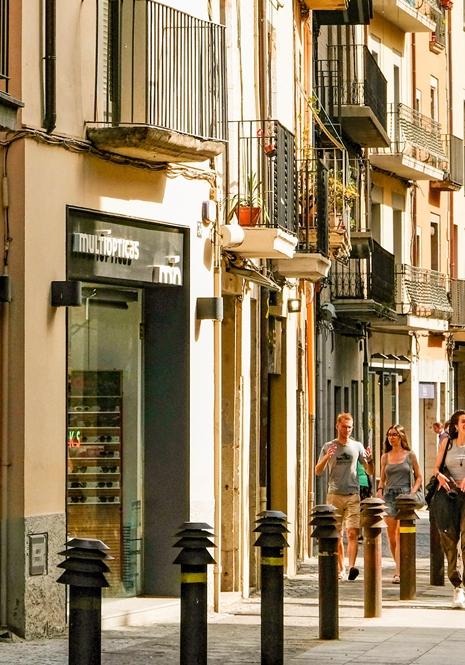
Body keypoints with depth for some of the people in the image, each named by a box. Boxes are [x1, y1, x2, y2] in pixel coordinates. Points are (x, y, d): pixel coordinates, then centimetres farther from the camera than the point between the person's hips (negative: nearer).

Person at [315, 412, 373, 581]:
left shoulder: (357, 446, 10)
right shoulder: (328, 446, 8)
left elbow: (370, 472, 13)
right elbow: (318, 471, 5)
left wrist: (369, 459, -9)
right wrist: (327, 457, -12)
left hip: (353, 495, 0)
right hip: (334, 495, 0)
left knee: (353, 533, -13)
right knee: (336, 535, 3)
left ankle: (351, 567, -22)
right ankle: (340, 569, 9)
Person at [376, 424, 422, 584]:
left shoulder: (410, 456, 5)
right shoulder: (385, 457, 14)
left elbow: (419, 477, 9)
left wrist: (412, 493, -6)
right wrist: (379, 490, 0)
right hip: (389, 496, 3)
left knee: (400, 534, -13)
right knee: (391, 534, 0)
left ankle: (399, 572, -16)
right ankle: (400, 566, 15)